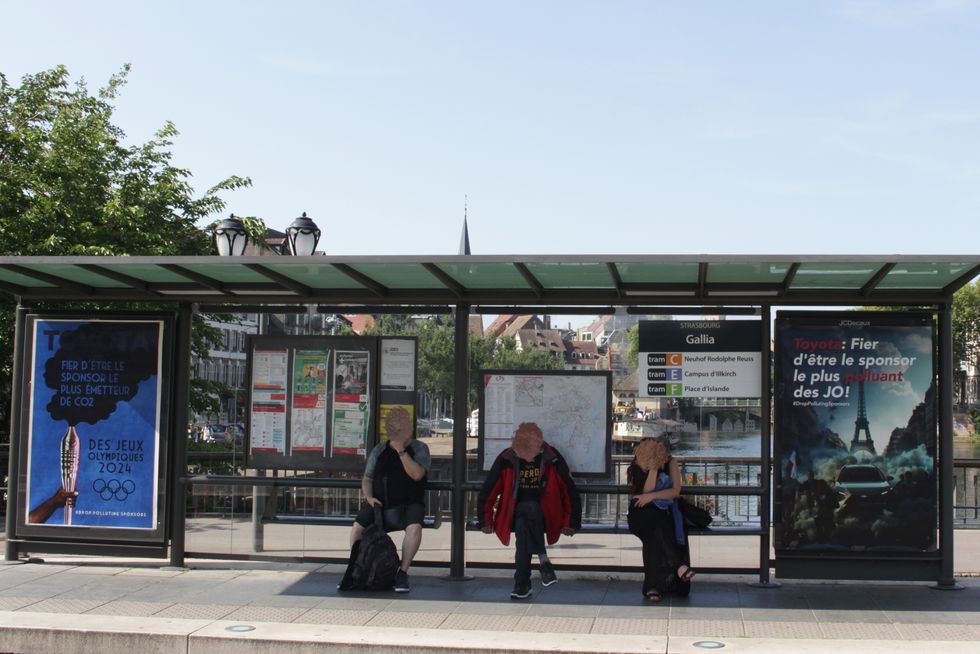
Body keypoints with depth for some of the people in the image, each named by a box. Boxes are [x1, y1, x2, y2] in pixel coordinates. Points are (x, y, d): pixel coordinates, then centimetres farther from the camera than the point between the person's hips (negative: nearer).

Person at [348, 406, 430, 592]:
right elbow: (367, 479, 17)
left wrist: (401, 451, -17)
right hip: (380, 502, 3)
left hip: (408, 503, -3)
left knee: (414, 527, -34)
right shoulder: (380, 450, 15)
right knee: (358, 527, -25)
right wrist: (369, 497, -3)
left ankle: (402, 573, -24)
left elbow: (417, 474, -14)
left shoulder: (420, 449, 4)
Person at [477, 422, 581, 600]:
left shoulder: (552, 459, -7)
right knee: (523, 527, -36)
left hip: (544, 515, -1)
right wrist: (486, 520, 6)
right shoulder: (506, 459, -6)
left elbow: (570, 491, 1)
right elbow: (488, 490, 4)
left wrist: (571, 523, 1)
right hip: (515, 514, 1)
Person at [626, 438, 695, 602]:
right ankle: (679, 565, -42)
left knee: (655, 535, -32)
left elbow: (676, 491, -8)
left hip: (665, 511, 1)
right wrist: (653, 469, -21)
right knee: (656, 523, -37)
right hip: (642, 513, -1)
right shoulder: (635, 468, 1)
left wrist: (652, 496, -18)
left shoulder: (669, 464, 2)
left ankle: (653, 585, -27)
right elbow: (646, 491, -13)